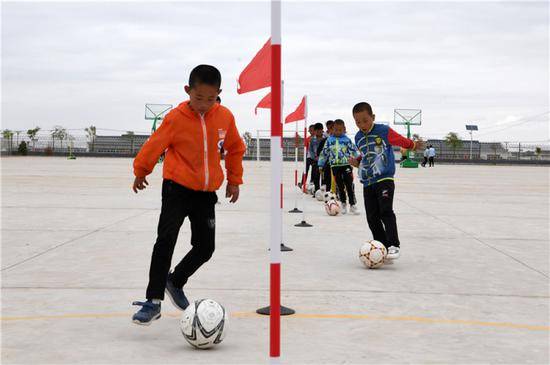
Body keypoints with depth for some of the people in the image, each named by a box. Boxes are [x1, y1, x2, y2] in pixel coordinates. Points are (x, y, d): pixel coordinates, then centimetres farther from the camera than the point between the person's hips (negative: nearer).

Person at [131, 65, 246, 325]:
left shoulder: (225, 117, -3)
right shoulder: (176, 118, -13)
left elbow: (235, 148, 13)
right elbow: (155, 145, -1)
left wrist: (234, 180, 14)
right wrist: (140, 172, 10)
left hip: (206, 193, 4)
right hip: (177, 187, -4)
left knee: (205, 247, 6)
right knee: (166, 240, -16)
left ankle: (176, 282, 33)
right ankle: (153, 301, -11)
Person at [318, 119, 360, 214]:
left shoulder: (347, 140, 1)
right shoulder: (329, 140, 6)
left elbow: (354, 151, 0)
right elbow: (324, 153, 12)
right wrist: (321, 165, 12)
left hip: (346, 165, -2)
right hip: (335, 165, 2)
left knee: (349, 185, -6)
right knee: (340, 186, 8)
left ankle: (352, 205, -2)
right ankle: (343, 204, 20)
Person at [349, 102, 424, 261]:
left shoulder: (384, 131, -5)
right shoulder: (358, 137, 12)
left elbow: (402, 141, 2)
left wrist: (414, 145, -6)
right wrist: (357, 161, 8)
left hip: (384, 179, -6)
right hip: (367, 182, 6)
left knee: (386, 211, -20)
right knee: (372, 217, 5)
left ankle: (393, 245, -19)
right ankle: (382, 247, 15)